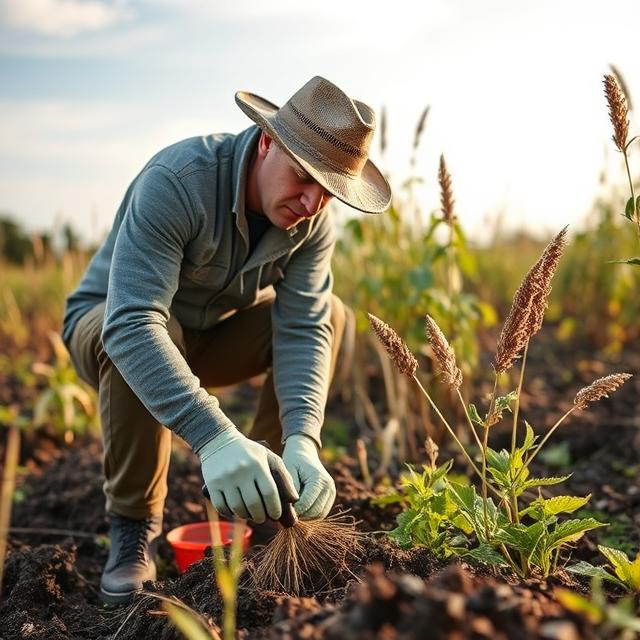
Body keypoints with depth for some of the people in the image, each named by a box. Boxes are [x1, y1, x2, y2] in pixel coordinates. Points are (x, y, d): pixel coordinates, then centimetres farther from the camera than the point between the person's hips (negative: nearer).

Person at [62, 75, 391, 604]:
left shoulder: (313, 223, -15)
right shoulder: (176, 181, -34)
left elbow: (301, 331, -23)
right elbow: (132, 324, -44)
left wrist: (301, 442, -40)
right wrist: (215, 437, -54)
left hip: (208, 337, 5)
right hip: (107, 328, -4)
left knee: (328, 313, -15)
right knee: (153, 331, -39)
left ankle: (262, 495, -6)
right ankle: (134, 523, -16)